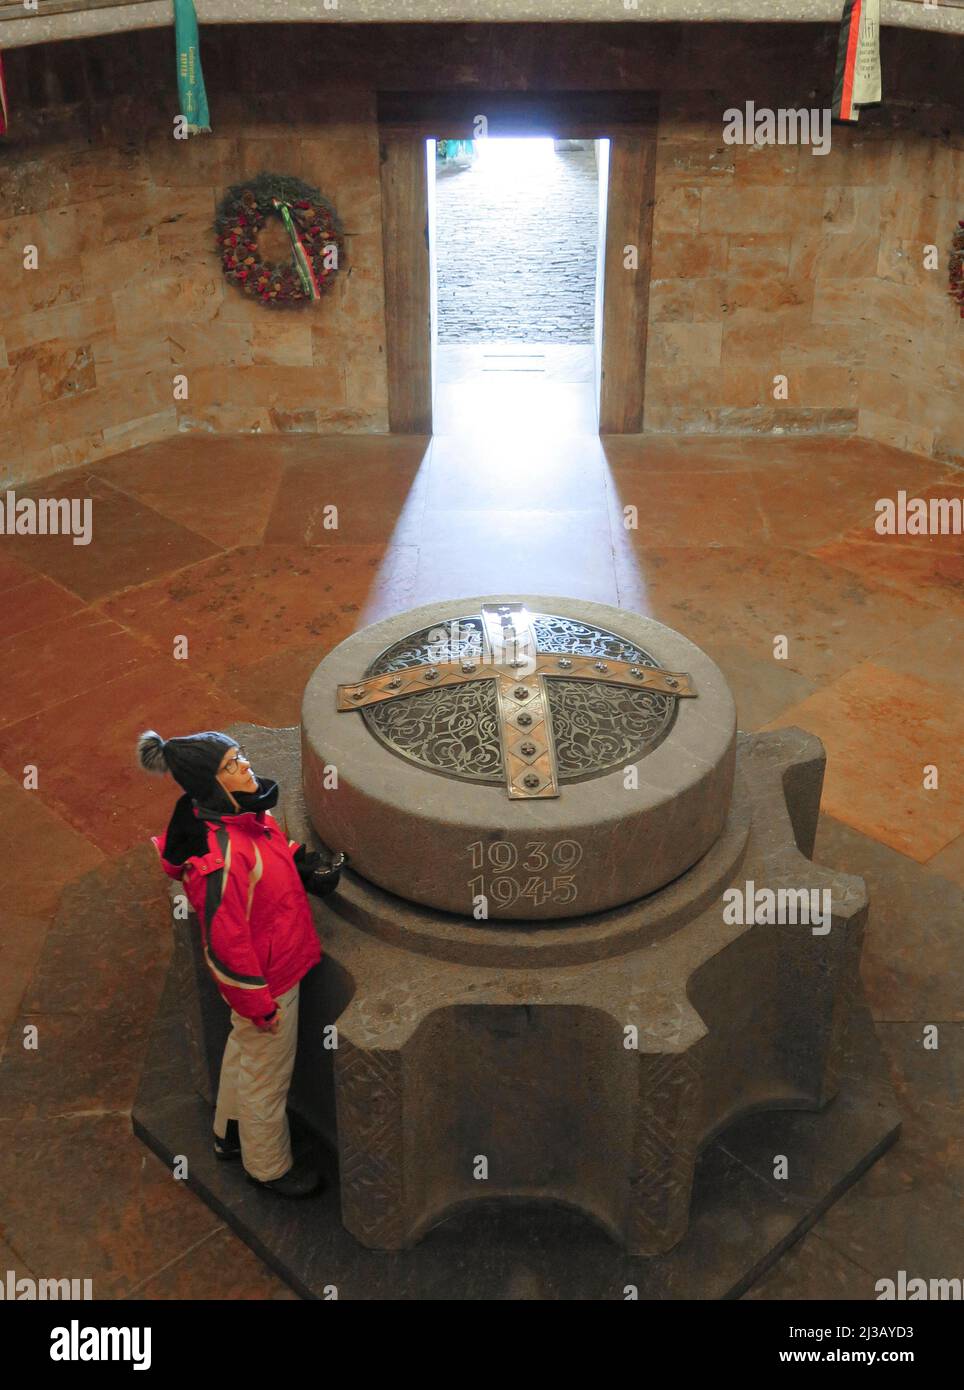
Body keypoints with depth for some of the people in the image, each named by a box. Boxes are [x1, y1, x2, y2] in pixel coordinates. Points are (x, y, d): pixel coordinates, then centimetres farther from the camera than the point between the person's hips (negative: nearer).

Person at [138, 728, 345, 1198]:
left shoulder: (244, 812, -10)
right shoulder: (222, 853, -37)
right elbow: (226, 939, -29)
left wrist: (302, 866, -6)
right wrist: (260, 1003, -18)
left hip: (274, 960, 9)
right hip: (265, 979, -9)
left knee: (243, 1050, 31)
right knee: (267, 1075, 16)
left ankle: (231, 1133, 56)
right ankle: (269, 1166, 41)